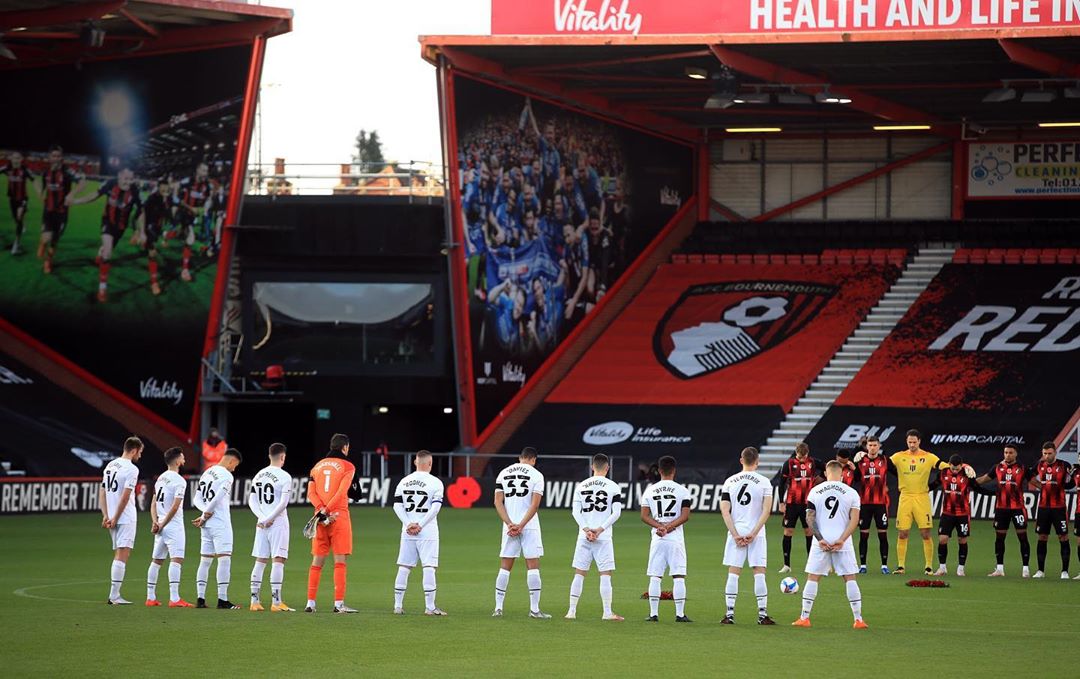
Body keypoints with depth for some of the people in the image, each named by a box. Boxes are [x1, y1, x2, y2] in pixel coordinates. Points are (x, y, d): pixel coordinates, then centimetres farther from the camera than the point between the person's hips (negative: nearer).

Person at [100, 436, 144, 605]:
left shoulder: (110, 465, 13)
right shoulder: (131, 469, -12)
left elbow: (102, 492, 12)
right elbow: (125, 497, -16)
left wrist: (106, 515, 9)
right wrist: (115, 519, -11)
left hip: (113, 518, 8)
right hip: (126, 519, -8)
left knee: (118, 554, 14)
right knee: (122, 555, -8)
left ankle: (114, 596, 13)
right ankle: (114, 596, -13)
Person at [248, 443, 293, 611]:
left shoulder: (258, 476, 10)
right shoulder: (284, 476, -9)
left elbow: (252, 501, 7)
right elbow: (283, 503, -15)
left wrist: (262, 518, -1)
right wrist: (269, 519, -10)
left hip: (262, 523, 6)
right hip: (278, 522, -6)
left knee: (260, 561, 9)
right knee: (278, 560, -6)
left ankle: (255, 601, 9)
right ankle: (276, 602, -10)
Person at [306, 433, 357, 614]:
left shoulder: (317, 466, 15)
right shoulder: (347, 466, -1)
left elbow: (311, 493, 2)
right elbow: (341, 492, -12)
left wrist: (321, 509, -8)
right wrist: (327, 511, -11)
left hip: (320, 517, 5)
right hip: (339, 516, -5)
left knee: (317, 561, 8)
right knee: (340, 561, -4)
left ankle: (310, 603, 5)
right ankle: (339, 603, -10)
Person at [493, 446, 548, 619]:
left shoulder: (504, 474, 9)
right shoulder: (536, 475, -2)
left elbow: (498, 502, 1)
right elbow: (535, 504, -11)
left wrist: (510, 524, -5)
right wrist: (521, 525, -12)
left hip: (509, 527, 3)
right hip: (530, 526, -3)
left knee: (505, 567, 7)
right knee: (533, 566, 0)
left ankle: (498, 608, 4)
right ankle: (534, 609, -3)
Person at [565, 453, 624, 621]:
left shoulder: (581, 486, 7)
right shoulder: (613, 487, -1)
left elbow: (575, 511, 0)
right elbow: (617, 512, -8)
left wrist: (586, 529, -5)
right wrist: (600, 529, -9)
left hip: (584, 536, 3)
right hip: (603, 538, -3)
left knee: (579, 574, 7)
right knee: (605, 575, 0)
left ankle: (571, 611, 5)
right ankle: (607, 612, -2)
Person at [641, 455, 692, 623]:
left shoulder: (650, 491, 5)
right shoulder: (682, 490, -2)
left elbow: (644, 516, -1)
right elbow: (685, 516, -9)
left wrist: (660, 526, -8)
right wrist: (669, 527, -9)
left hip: (657, 540, 2)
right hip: (676, 539, -2)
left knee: (655, 577, 5)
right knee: (678, 576, 1)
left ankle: (653, 614, 3)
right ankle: (680, 614, -1)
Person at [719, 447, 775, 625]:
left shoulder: (730, 482, 4)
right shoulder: (764, 482, -2)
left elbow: (725, 510, -1)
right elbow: (766, 510, -9)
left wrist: (735, 535, -4)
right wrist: (753, 533, -9)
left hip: (736, 532, 2)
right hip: (755, 533, -2)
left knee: (733, 573, 4)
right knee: (759, 573, 1)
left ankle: (730, 614, 1)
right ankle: (762, 614, -1)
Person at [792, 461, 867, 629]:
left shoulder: (815, 491, 4)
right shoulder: (851, 493, 2)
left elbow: (810, 518, -2)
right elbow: (855, 519, -6)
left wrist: (820, 539, -5)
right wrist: (842, 540, -11)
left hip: (821, 541, 0)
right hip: (842, 543, 0)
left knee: (812, 578, 7)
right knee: (850, 578, 5)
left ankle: (804, 618, 7)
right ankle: (858, 619, 3)